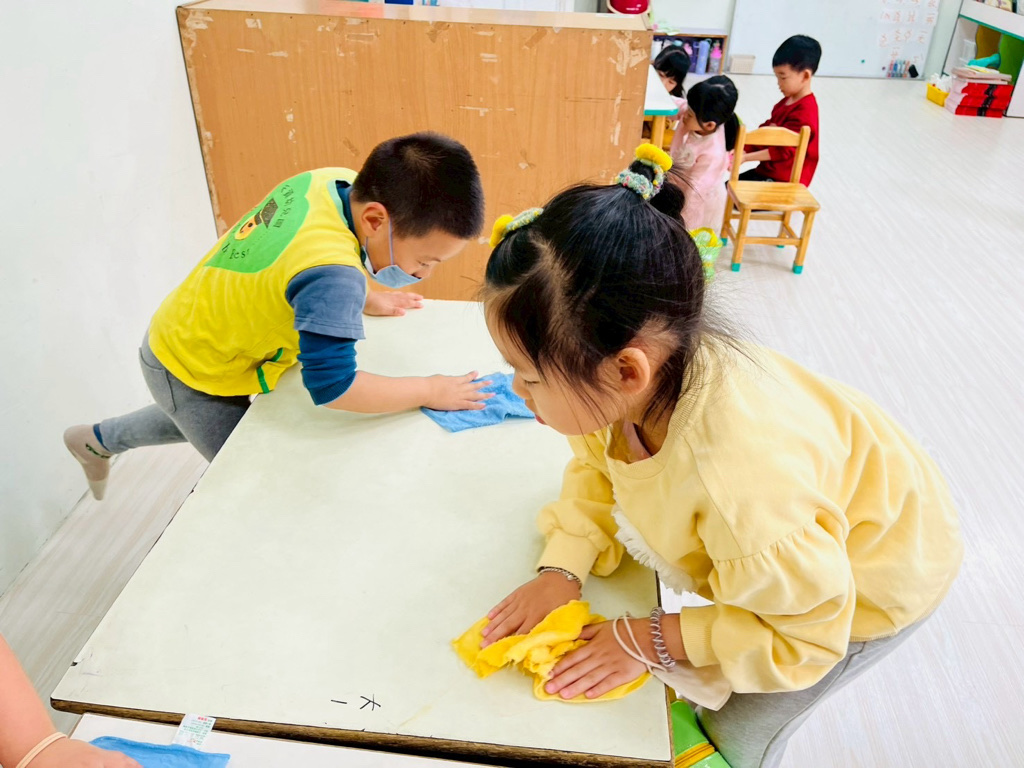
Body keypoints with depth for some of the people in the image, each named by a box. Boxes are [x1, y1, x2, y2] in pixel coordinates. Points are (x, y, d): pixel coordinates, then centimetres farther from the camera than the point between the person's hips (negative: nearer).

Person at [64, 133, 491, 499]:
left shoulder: (335, 181, -18)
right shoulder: (333, 273, -44)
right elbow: (331, 387, -43)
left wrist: (363, 300, -2)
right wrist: (429, 391, -32)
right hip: (191, 374, -9)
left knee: (195, 421, 37)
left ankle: (98, 440, 60)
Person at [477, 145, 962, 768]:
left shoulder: (741, 487, -48)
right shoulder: (637, 385, -29)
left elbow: (808, 630, -28)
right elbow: (596, 467, -8)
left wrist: (653, 641, -24)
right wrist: (562, 570, -22)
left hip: (877, 571, -5)